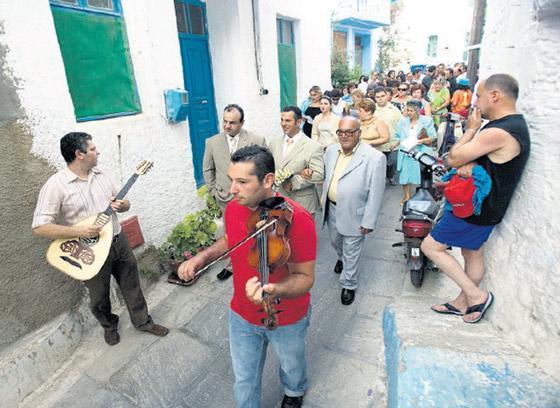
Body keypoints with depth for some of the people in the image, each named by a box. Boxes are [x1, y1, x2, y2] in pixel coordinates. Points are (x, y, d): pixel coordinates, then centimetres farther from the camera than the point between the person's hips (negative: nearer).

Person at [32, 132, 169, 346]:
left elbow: (123, 203, 11)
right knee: (99, 297, 16)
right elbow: (39, 227, -18)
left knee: (132, 285, 16)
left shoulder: (102, 175, 3)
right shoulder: (55, 185, -17)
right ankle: (109, 325, 44)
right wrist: (78, 231, -25)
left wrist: (122, 205, -12)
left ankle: (143, 321, 36)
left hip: (119, 241, 5)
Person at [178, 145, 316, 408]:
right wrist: (201, 258, -7)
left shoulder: (297, 219, -31)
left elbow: (305, 277, -26)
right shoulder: (233, 208, -12)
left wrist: (274, 290, -46)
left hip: (287, 319, -2)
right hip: (242, 315, 3)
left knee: (291, 364, 30)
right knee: (244, 380, 21)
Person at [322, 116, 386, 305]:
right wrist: (324, 199, 13)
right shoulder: (331, 150, -1)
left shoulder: (374, 157, -21)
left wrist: (369, 221, -15)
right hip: (331, 209, 6)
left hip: (353, 214, -6)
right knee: (335, 242, 27)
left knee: (351, 252, 10)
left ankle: (349, 285, 33)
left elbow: (376, 193, -17)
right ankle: (341, 258, 60)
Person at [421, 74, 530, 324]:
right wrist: (469, 164, -17)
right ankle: (462, 303, 36)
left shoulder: (497, 132, -27)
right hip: (484, 207, 10)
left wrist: (471, 129, -7)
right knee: (473, 255, 19)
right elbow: (473, 155, 6)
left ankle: (477, 295, 8)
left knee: (430, 246, -1)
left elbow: (453, 159, -19)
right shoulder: (515, 124, 8)